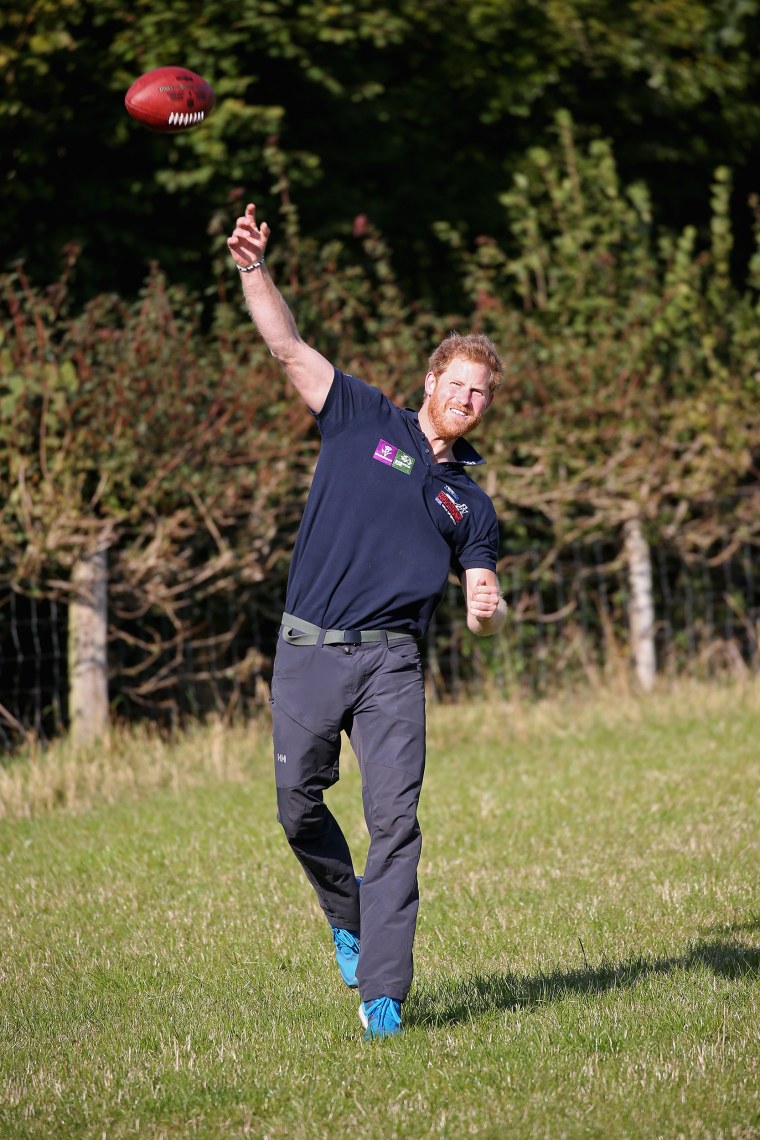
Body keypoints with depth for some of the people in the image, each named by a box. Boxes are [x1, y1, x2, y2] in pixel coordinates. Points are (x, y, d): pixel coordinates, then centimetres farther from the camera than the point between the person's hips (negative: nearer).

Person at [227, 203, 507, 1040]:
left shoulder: (469, 503, 17)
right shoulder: (364, 420, 11)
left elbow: (481, 604, 15)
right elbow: (288, 347, 3)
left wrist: (489, 610, -10)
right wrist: (254, 270, -10)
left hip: (392, 664, 1)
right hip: (309, 652, -1)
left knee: (395, 821, -10)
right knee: (298, 806, 1)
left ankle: (382, 995, -10)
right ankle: (347, 916, 30)